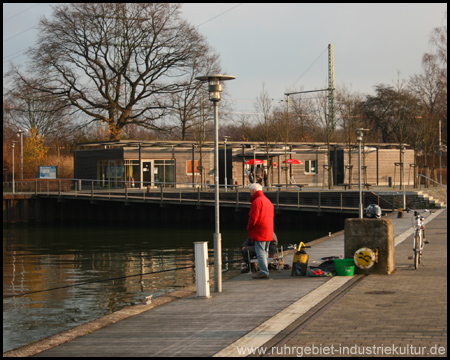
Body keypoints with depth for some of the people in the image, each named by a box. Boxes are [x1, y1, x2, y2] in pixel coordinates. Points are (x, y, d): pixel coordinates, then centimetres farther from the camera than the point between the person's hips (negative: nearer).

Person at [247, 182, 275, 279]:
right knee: (265, 252, 14)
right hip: (269, 233, 9)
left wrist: (249, 228, -3)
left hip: (259, 233, -9)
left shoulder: (257, 201, -13)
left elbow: (253, 218, -18)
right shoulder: (268, 201, 17)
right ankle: (265, 271, 16)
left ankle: (263, 272, -11)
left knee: (260, 253, -8)